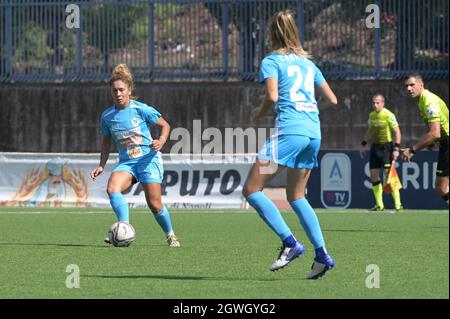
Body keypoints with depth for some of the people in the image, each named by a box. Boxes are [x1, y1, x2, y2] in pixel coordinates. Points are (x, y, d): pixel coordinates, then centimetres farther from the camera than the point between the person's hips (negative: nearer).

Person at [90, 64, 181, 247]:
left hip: (148, 160, -3)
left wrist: (161, 141, -15)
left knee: (154, 204, -6)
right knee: (112, 188, -28)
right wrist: (102, 165, 6)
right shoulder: (107, 116, 2)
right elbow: (106, 142, 16)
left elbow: (165, 125, 4)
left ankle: (170, 235, 20)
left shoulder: (141, 110, -9)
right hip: (126, 163, 3)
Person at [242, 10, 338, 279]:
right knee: (296, 195, 19)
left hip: (289, 130, -7)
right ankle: (322, 254, 7)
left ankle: (290, 243, -14)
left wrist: (259, 114, 4)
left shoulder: (271, 61, 1)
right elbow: (332, 99, 22)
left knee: (252, 189, -3)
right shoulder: (308, 63, 20)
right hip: (314, 131, 7)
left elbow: (272, 96, -15)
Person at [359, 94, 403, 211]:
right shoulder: (372, 115, 10)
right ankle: (379, 205, 11)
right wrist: (363, 144, 20)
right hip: (375, 146, 7)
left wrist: (396, 148, -18)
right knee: (373, 175, 3)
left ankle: (398, 204, -10)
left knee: (388, 173, -14)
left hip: (386, 146, -7)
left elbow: (397, 132, -11)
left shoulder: (388, 115, -11)